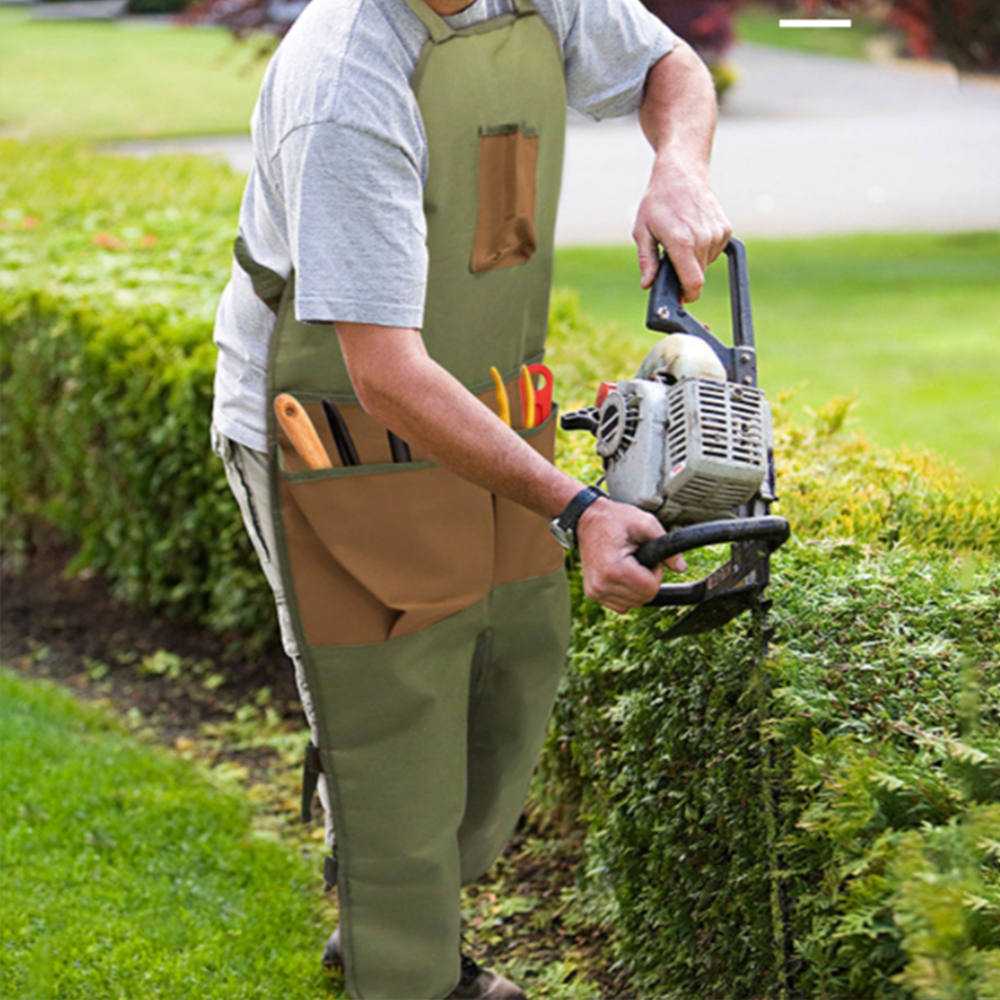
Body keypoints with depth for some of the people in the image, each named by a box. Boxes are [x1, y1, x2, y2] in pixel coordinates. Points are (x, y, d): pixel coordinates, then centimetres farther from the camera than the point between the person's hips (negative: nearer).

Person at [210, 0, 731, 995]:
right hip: (338, 456, -8)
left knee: (512, 673, 19)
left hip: (479, 422, 8)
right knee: (394, 736, 1)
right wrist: (576, 511, -38)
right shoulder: (345, 84, -33)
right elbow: (388, 378, -35)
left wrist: (679, 174, -11)